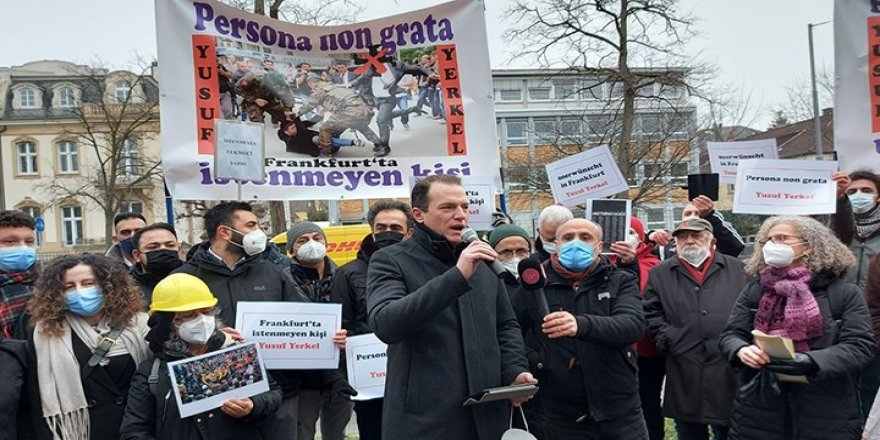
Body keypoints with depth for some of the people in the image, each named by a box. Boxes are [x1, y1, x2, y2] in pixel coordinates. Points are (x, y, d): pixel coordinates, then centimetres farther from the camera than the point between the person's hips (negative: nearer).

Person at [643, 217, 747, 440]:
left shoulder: (736, 269, 8)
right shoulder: (660, 274, 10)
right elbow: (651, 314, 7)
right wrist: (668, 340, -5)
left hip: (729, 369, 0)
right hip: (685, 375, 1)